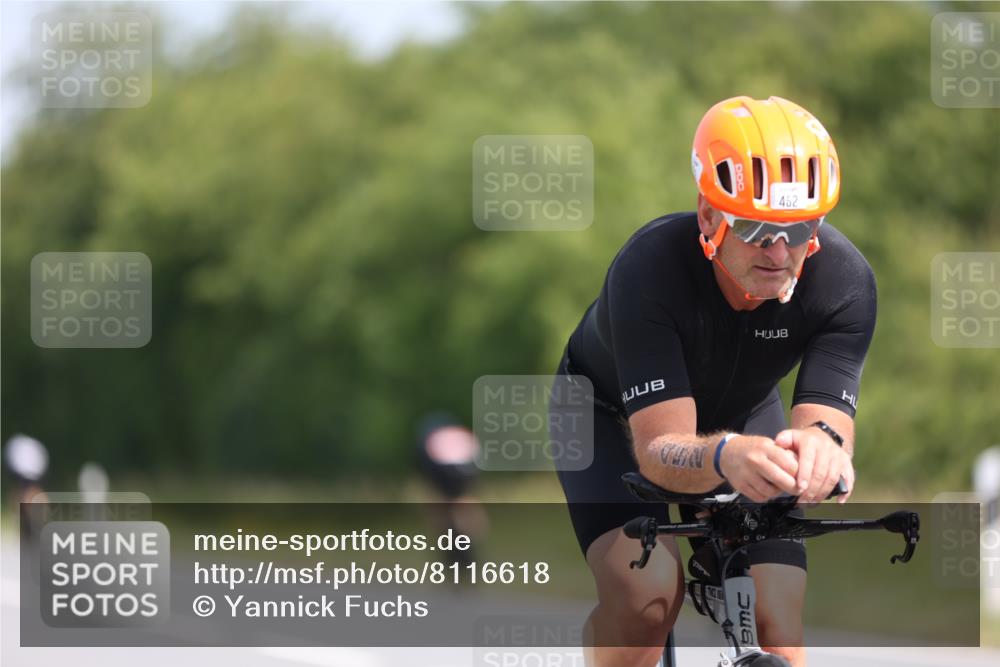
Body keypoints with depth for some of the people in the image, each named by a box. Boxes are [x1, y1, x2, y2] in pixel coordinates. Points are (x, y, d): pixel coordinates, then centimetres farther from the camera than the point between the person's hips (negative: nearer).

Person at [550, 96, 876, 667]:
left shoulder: (844, 281, -31)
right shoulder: (648, 269, -39)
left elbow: (829, 420, -36)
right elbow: (659, 449, -43)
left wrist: (820, 445, -62)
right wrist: (726, 457, -67)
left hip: (741, 414, 3)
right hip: (613, 412, -3)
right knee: (646, 592, -30)